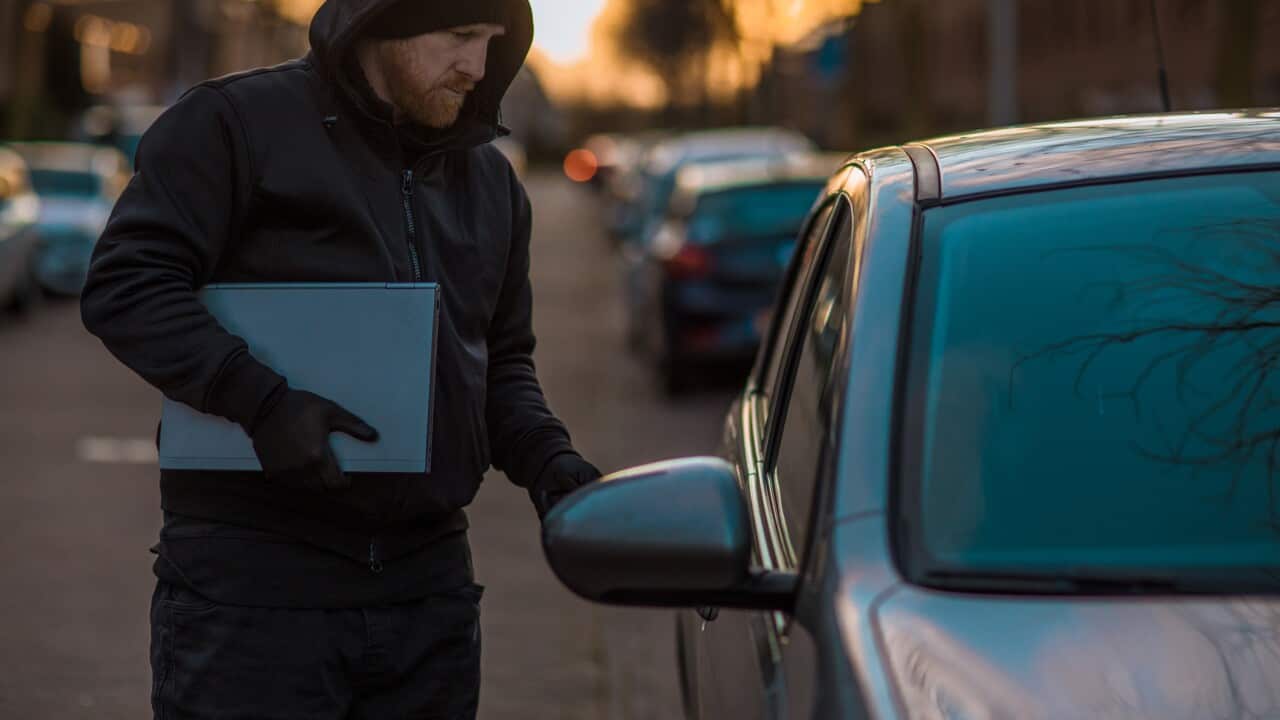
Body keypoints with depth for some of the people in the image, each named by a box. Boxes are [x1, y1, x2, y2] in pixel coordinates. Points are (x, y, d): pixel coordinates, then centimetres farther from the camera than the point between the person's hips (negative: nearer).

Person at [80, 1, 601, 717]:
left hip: (428, 582, 6)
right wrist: (262, 400, -22)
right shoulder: (240, 121, -3)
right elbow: (126, 285, -10)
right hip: (252, 578, -6)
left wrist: (548, 458, 2)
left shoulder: (491, 180, 17)